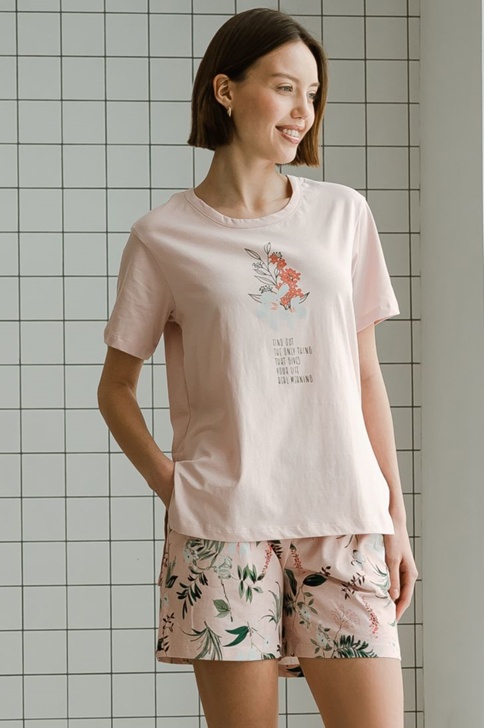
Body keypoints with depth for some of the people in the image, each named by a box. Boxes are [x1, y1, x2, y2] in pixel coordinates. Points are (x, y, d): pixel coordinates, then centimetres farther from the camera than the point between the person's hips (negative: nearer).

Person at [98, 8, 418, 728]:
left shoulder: (343, 214, 10)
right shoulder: (164, 237, 3)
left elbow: (367, 378, 12)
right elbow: (116, 389, 11)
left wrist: (395, 520, 9)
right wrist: (169, 481, -3)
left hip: (345, 518, 2)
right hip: (224, 524, -2)